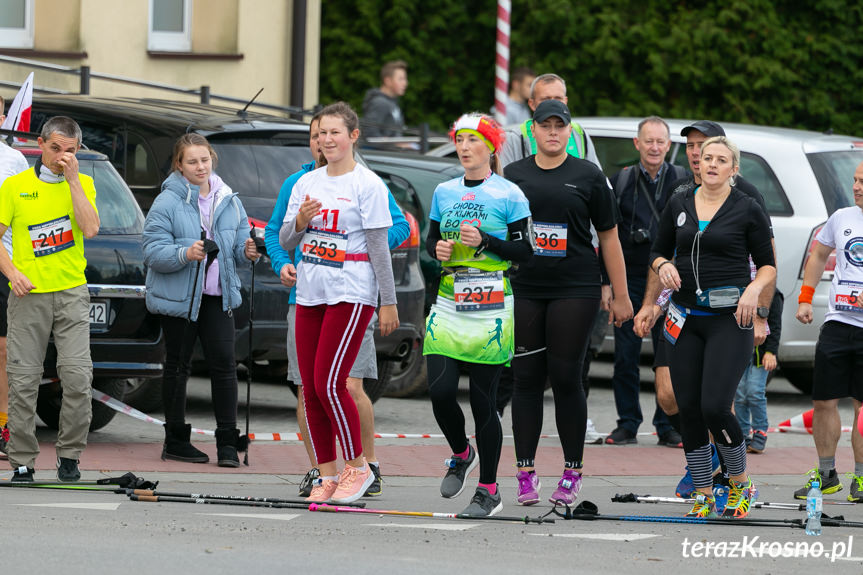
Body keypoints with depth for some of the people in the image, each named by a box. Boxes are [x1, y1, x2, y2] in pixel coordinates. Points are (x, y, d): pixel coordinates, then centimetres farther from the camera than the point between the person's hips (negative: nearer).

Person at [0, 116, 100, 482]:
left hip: (71, 293, 1)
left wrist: (72, 178, -10)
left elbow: (90, 229, -9)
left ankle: (69, 455, 4)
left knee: (77, 375, -10)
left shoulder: (83, 184, 8)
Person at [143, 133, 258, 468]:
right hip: (177, 296, -4)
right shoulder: (168, 202, -9)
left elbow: (238, 245, 13)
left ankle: (227, 443, -1)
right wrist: (185, 254, -31)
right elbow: (153, 252, -15)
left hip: (217, 295, 4)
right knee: (177, 366, 5)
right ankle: (176, 440, 15)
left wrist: (246, 252, -10)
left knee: (224, 363, -4)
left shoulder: (228, 201, 7)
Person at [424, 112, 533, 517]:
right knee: (440, 391, -8)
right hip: (449, 306, 4)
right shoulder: (444, 192, 12)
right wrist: (438, 249, -2)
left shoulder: (508, 195, -2)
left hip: (491, 312, -4)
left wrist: (485, 241, -16)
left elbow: (525, 251, -2)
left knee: (483, 399, -2)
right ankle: (461, 454, 22)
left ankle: (488, 490, 8)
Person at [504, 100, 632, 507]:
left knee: (565, 378, -4)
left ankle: (572, 474, 4)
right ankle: (525, 474, 4)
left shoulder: (588, 176, 5)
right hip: (523, 288, 2)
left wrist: (621, 295, 5)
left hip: (575, 290, -2)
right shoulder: (514, 175, 11)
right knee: (527, 378, 0)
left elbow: (609, 237, 7)